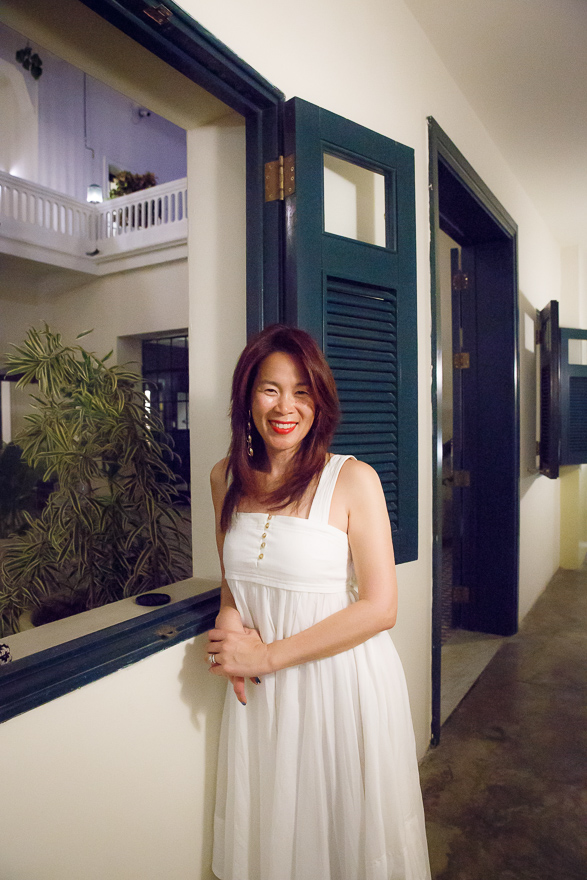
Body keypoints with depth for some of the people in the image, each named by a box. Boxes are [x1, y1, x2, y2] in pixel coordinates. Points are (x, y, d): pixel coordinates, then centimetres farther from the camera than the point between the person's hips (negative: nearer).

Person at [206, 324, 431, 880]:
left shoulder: (352, 479, -16)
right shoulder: (226, 479, -1)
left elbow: (379, 607, -16)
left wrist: (268, 654, -15)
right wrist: (229, 621, -9)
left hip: (344, 684, -3)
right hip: (258, 691, 4)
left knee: (349, 830, 19)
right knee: (268, 834, 23)